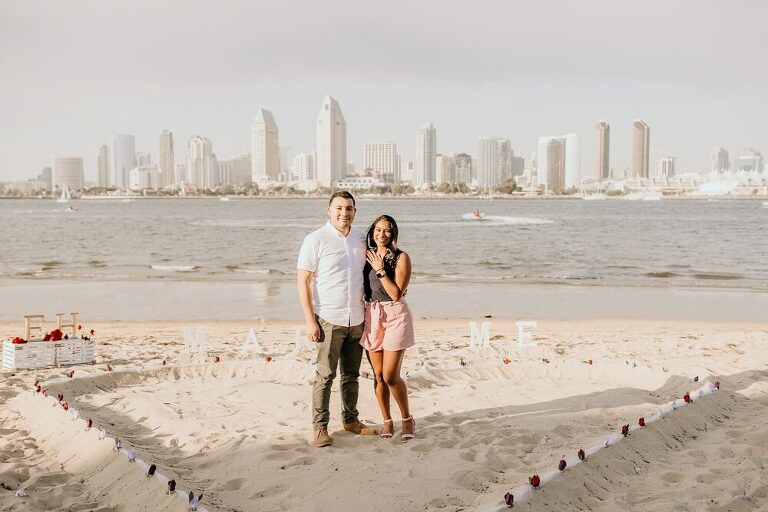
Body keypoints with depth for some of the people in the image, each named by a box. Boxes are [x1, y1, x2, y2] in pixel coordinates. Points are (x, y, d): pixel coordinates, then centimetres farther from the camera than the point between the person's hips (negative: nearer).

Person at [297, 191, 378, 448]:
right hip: (329, 320, -5)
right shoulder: (316, 240, -8)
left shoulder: (361, 239, 8)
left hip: (357, 320, 5)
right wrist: (310, 320, -14)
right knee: (325, 375, -2)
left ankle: (351, 419, 27)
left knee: (351, 375, 14)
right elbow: (302, 281, -8)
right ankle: (319, 427, 8)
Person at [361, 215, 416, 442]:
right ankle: (387, 421, 22)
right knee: (378, 375, 6)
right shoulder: (367, 255, 8)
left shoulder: (401, 258, -5)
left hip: (395, 316, -4)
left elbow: (396, 294, -13)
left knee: (391, 376, -7)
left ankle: (407, 419, 14)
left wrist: (380, 270, -14)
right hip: (371, 316, 4)